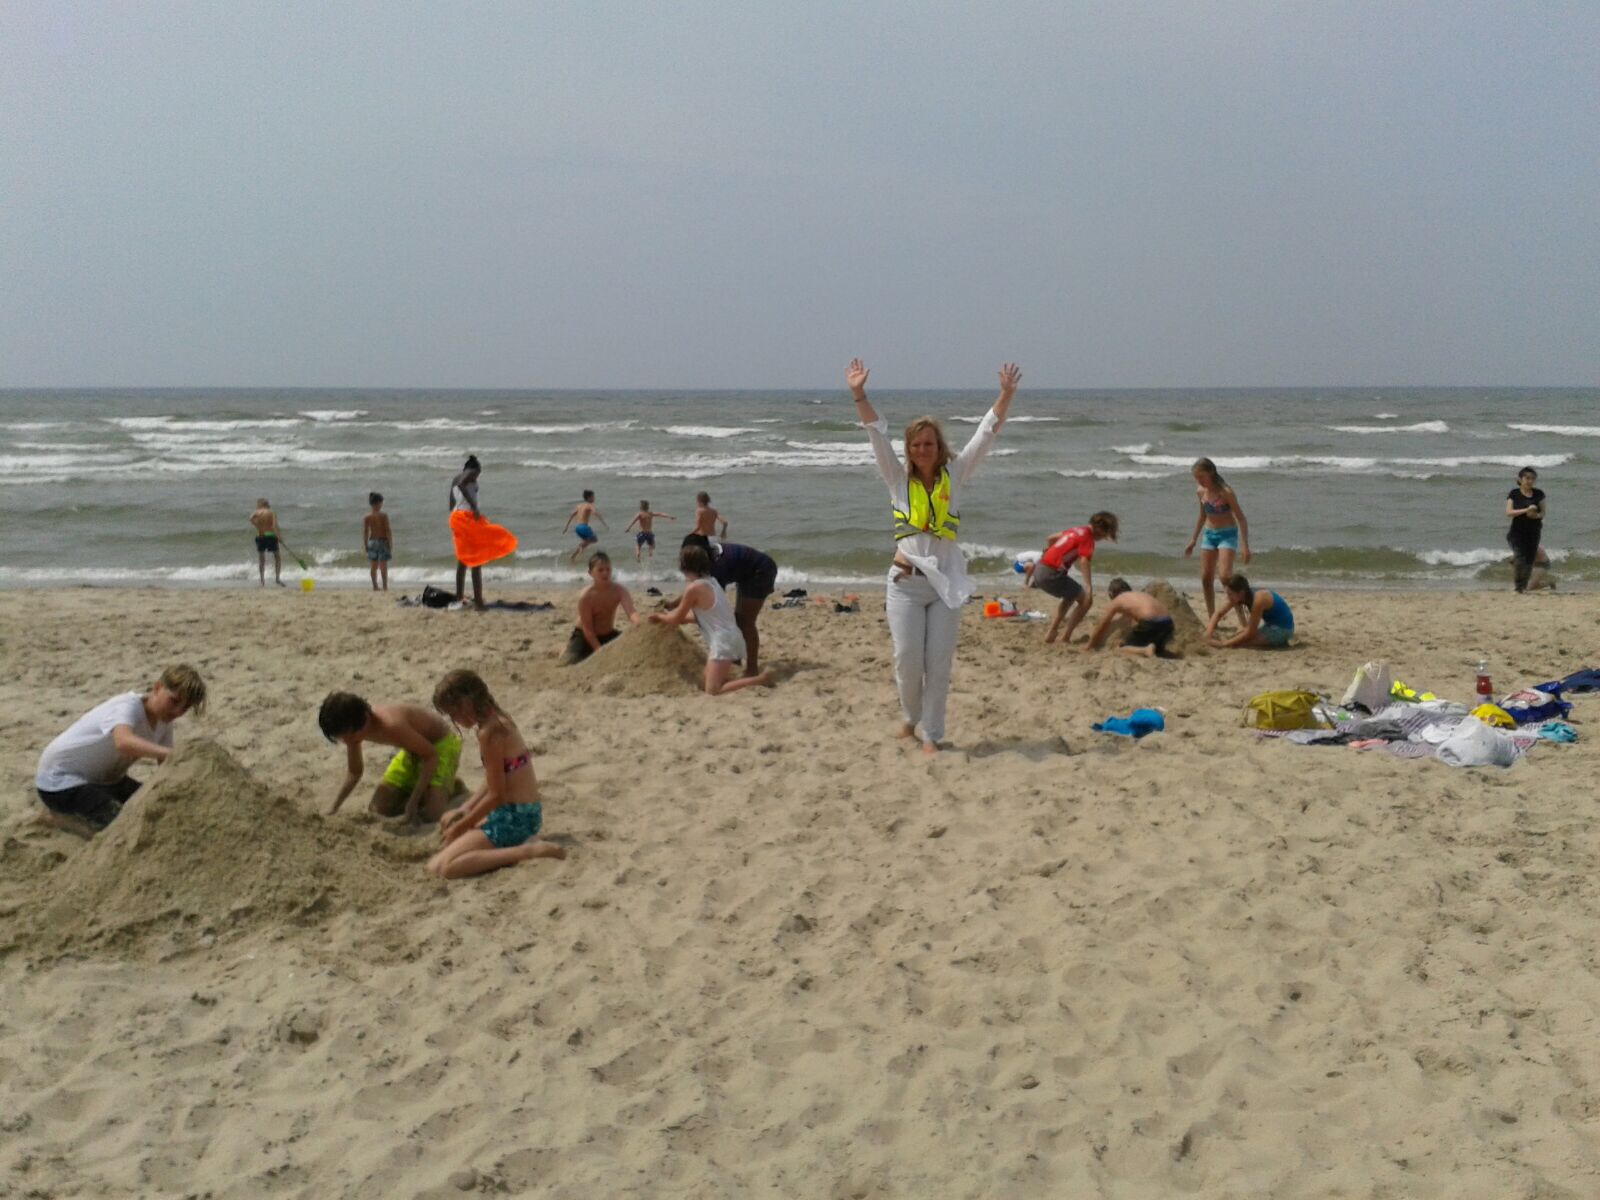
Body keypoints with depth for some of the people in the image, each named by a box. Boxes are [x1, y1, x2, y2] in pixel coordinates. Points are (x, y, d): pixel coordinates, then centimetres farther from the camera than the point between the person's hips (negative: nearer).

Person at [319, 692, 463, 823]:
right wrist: (333, 809, -4)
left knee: (430, 813, -22)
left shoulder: (391, 724, -39)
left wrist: (413, 802, -30)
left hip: (443, 743, -7)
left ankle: (453, 787, 7)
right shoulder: (354, 728, -14)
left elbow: (431, 756, -29)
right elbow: (354, 772, 5)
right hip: (413, 750, 7)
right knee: (381, 807, -1)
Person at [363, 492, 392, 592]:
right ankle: (385, 586, 5)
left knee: (373, 567, 12)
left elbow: (365, 533, 1)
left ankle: (375, 586, 14)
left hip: (372, 542, 4)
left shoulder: (366, 517, -1)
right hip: (383, 541, -4)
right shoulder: (383, 516, -12)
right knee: (383, 566, 4)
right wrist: (391, 545, -5)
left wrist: (365, 546, 10)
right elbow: (388, 531, -12)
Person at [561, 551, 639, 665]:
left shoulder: (619, 590, -18)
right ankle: (565, 652, 15)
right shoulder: (585, 596, -25)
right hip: (584, 635, -4)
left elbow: (631, 613, -32)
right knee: (572, 664, -24)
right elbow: (588, 629, -23)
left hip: (608, 635, 4)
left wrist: (639, 624, -57)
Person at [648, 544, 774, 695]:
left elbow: (677, 619, -2)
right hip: (731, 637, 9)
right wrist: (667, 617, 27)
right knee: (708, 679, 18)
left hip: (723, 642, -9)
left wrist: (659, 617, 19)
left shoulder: (693, 588, -15)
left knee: (712, 691, -12)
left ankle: (761, 680, -15)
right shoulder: (711, 581, 11)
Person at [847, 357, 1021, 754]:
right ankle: (910, 715, 26)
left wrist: (1006, 394, -11)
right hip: (906, 581, 0)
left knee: (939, 662, 1)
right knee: (907, 658, -3)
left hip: (947, 582, 0)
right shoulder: (898, 480, 5)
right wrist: (858, 394, -15)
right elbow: (877, 434, -4)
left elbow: (986, 434, 0)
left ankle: (931, 734, 12)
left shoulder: (954, 476, 5)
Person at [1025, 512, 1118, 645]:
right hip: (1051, 574, -9)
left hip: (1039, 570, 9)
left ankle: (1051, 633, 28)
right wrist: (1089, 588, -35)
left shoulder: (1077, 529, 16)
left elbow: (1051, 538, 30)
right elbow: (1084, 561, -26)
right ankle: (1065, 639, -2)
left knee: (1070, 596, 30)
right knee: (1086, 600, -1)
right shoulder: (1087, 538, -9)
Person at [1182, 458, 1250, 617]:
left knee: (1225, 576, -21)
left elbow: (1241, 519, -16)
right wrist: (1193, 541, 20)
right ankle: (1212, 619, 16)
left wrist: (1245, 546, -22)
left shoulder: (1225, 492, -18)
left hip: (1227, 534, -7)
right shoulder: (1200, 492, 1)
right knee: (1206, 578, 5)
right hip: (1209, 534, 7)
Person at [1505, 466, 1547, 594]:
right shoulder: (1514, 494, -3)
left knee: (1530, 560, 2)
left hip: (1533, 532, 3)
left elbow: (1543, 512, 8)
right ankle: (1516, 583, -1)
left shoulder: (1538, 494, 4)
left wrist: (1537, 515, -16)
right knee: (1520, 557, -18)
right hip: (1517, 532, -3)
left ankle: (1524, 586, 14)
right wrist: (1526, 510, -22)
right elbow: (1509, 512, -11)